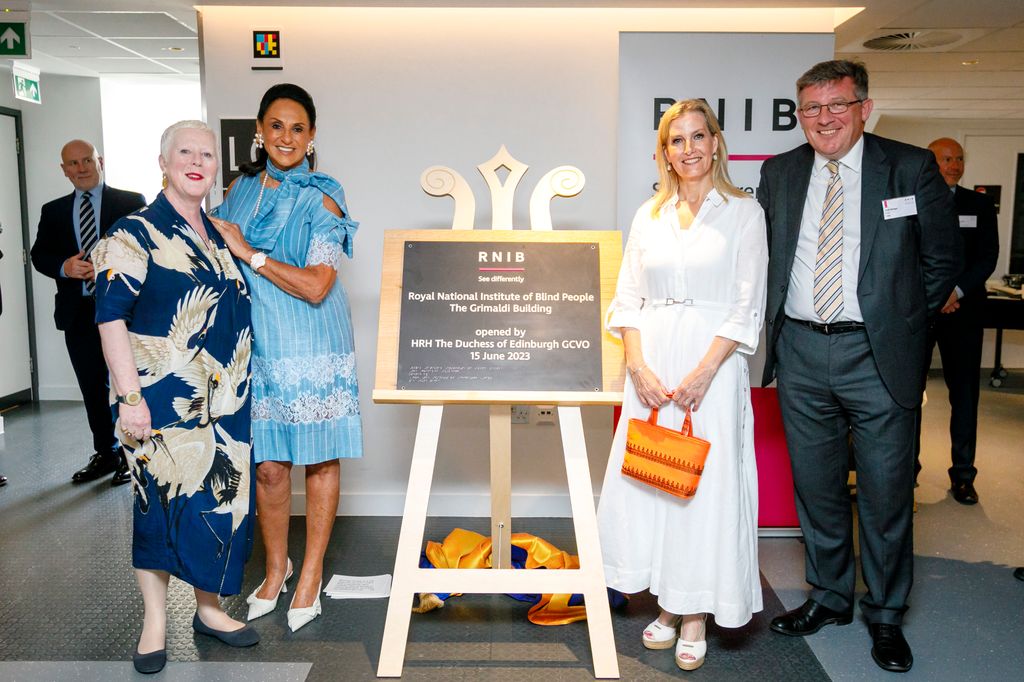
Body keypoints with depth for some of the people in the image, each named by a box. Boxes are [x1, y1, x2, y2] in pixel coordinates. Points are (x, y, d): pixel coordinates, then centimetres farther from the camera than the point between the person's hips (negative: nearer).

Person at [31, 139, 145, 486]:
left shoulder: (130, 203, 1)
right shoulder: (53, 211, 13)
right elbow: (40, 255, 11)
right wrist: (64, 267, -10)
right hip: (77, 312, 4)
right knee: (92, 386, 11)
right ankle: (105, 453, 23)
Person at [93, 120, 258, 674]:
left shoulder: (218, 235, 13)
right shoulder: (135, 233, -7)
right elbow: (111, 316, -13)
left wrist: (241, 386, 19)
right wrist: (130, 396, -18)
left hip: (225, 400, 6)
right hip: (164, 399, -6)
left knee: (219, 498, 10)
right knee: (163, 500, 2)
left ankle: (209, 608, 26)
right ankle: (155, 621, 18)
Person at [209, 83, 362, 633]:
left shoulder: (321, 200, -6)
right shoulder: (241, 189, 9)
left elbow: (315, 286, -16)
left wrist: (248, 253, -14)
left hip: (313, 349, -4)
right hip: (257, 345, 4)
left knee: (319, 459, 6)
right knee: (268, 465, 7)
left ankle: (311, 572, 23)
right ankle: (276, 565, 29)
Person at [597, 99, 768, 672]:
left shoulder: (743, 212, 2)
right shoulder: (649, 215, 11)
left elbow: (747, 307, -5)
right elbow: (628, 299, 8)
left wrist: (703, 372, -14)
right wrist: (639, 368, -6)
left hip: (712, 365, -3)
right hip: (652, 366, 4)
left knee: (705, 486, 0)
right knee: (647, 481, 6)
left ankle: (696, 616, 16)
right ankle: (667, 606, 23)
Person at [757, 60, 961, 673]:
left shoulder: (912, 167, -1)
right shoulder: (778, 173, 7)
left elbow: (943, 258, 4)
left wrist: (902, 322, 2)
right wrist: (775, 319, 5)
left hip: (877, 355, -2)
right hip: (800, 353, 3)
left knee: (887, 492, 6)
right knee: (816, 486, 14)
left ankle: (886, 615, 26)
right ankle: (830, 597, 33)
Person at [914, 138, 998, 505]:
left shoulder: (980, 205, 9)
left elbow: (988, 256, 1)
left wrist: (956, 291, -14)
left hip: (963, 309, 1)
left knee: (965, 392, 3)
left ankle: (962, 475, 11)